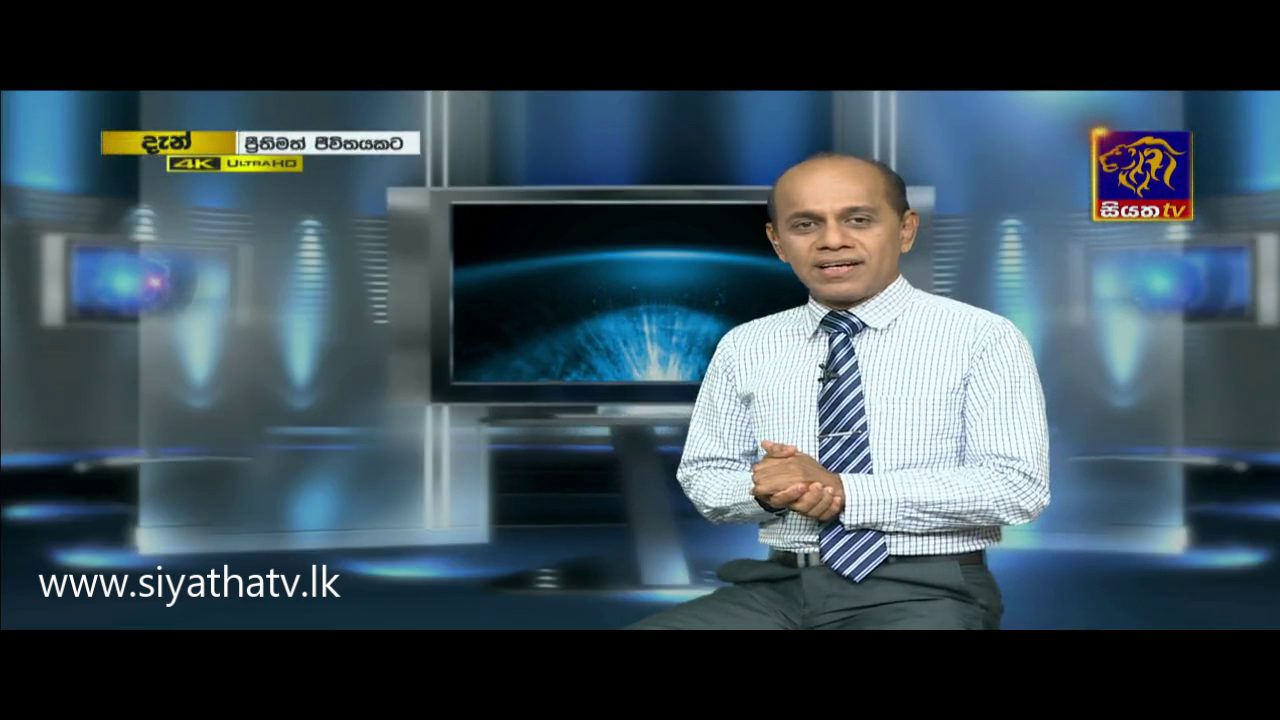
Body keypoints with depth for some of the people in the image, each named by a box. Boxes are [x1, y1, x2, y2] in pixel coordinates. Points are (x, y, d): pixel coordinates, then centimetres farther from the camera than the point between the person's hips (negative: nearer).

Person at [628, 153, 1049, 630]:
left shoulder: (981, 337, -1)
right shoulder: (743, 347, 10)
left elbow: (1018, 486, -10)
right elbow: (703, 477, 12)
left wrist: (847, 492, -16)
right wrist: (764, 490, -11)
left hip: (926, 592, -3)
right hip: (780, 587, 3)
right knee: (652, 628, -20)